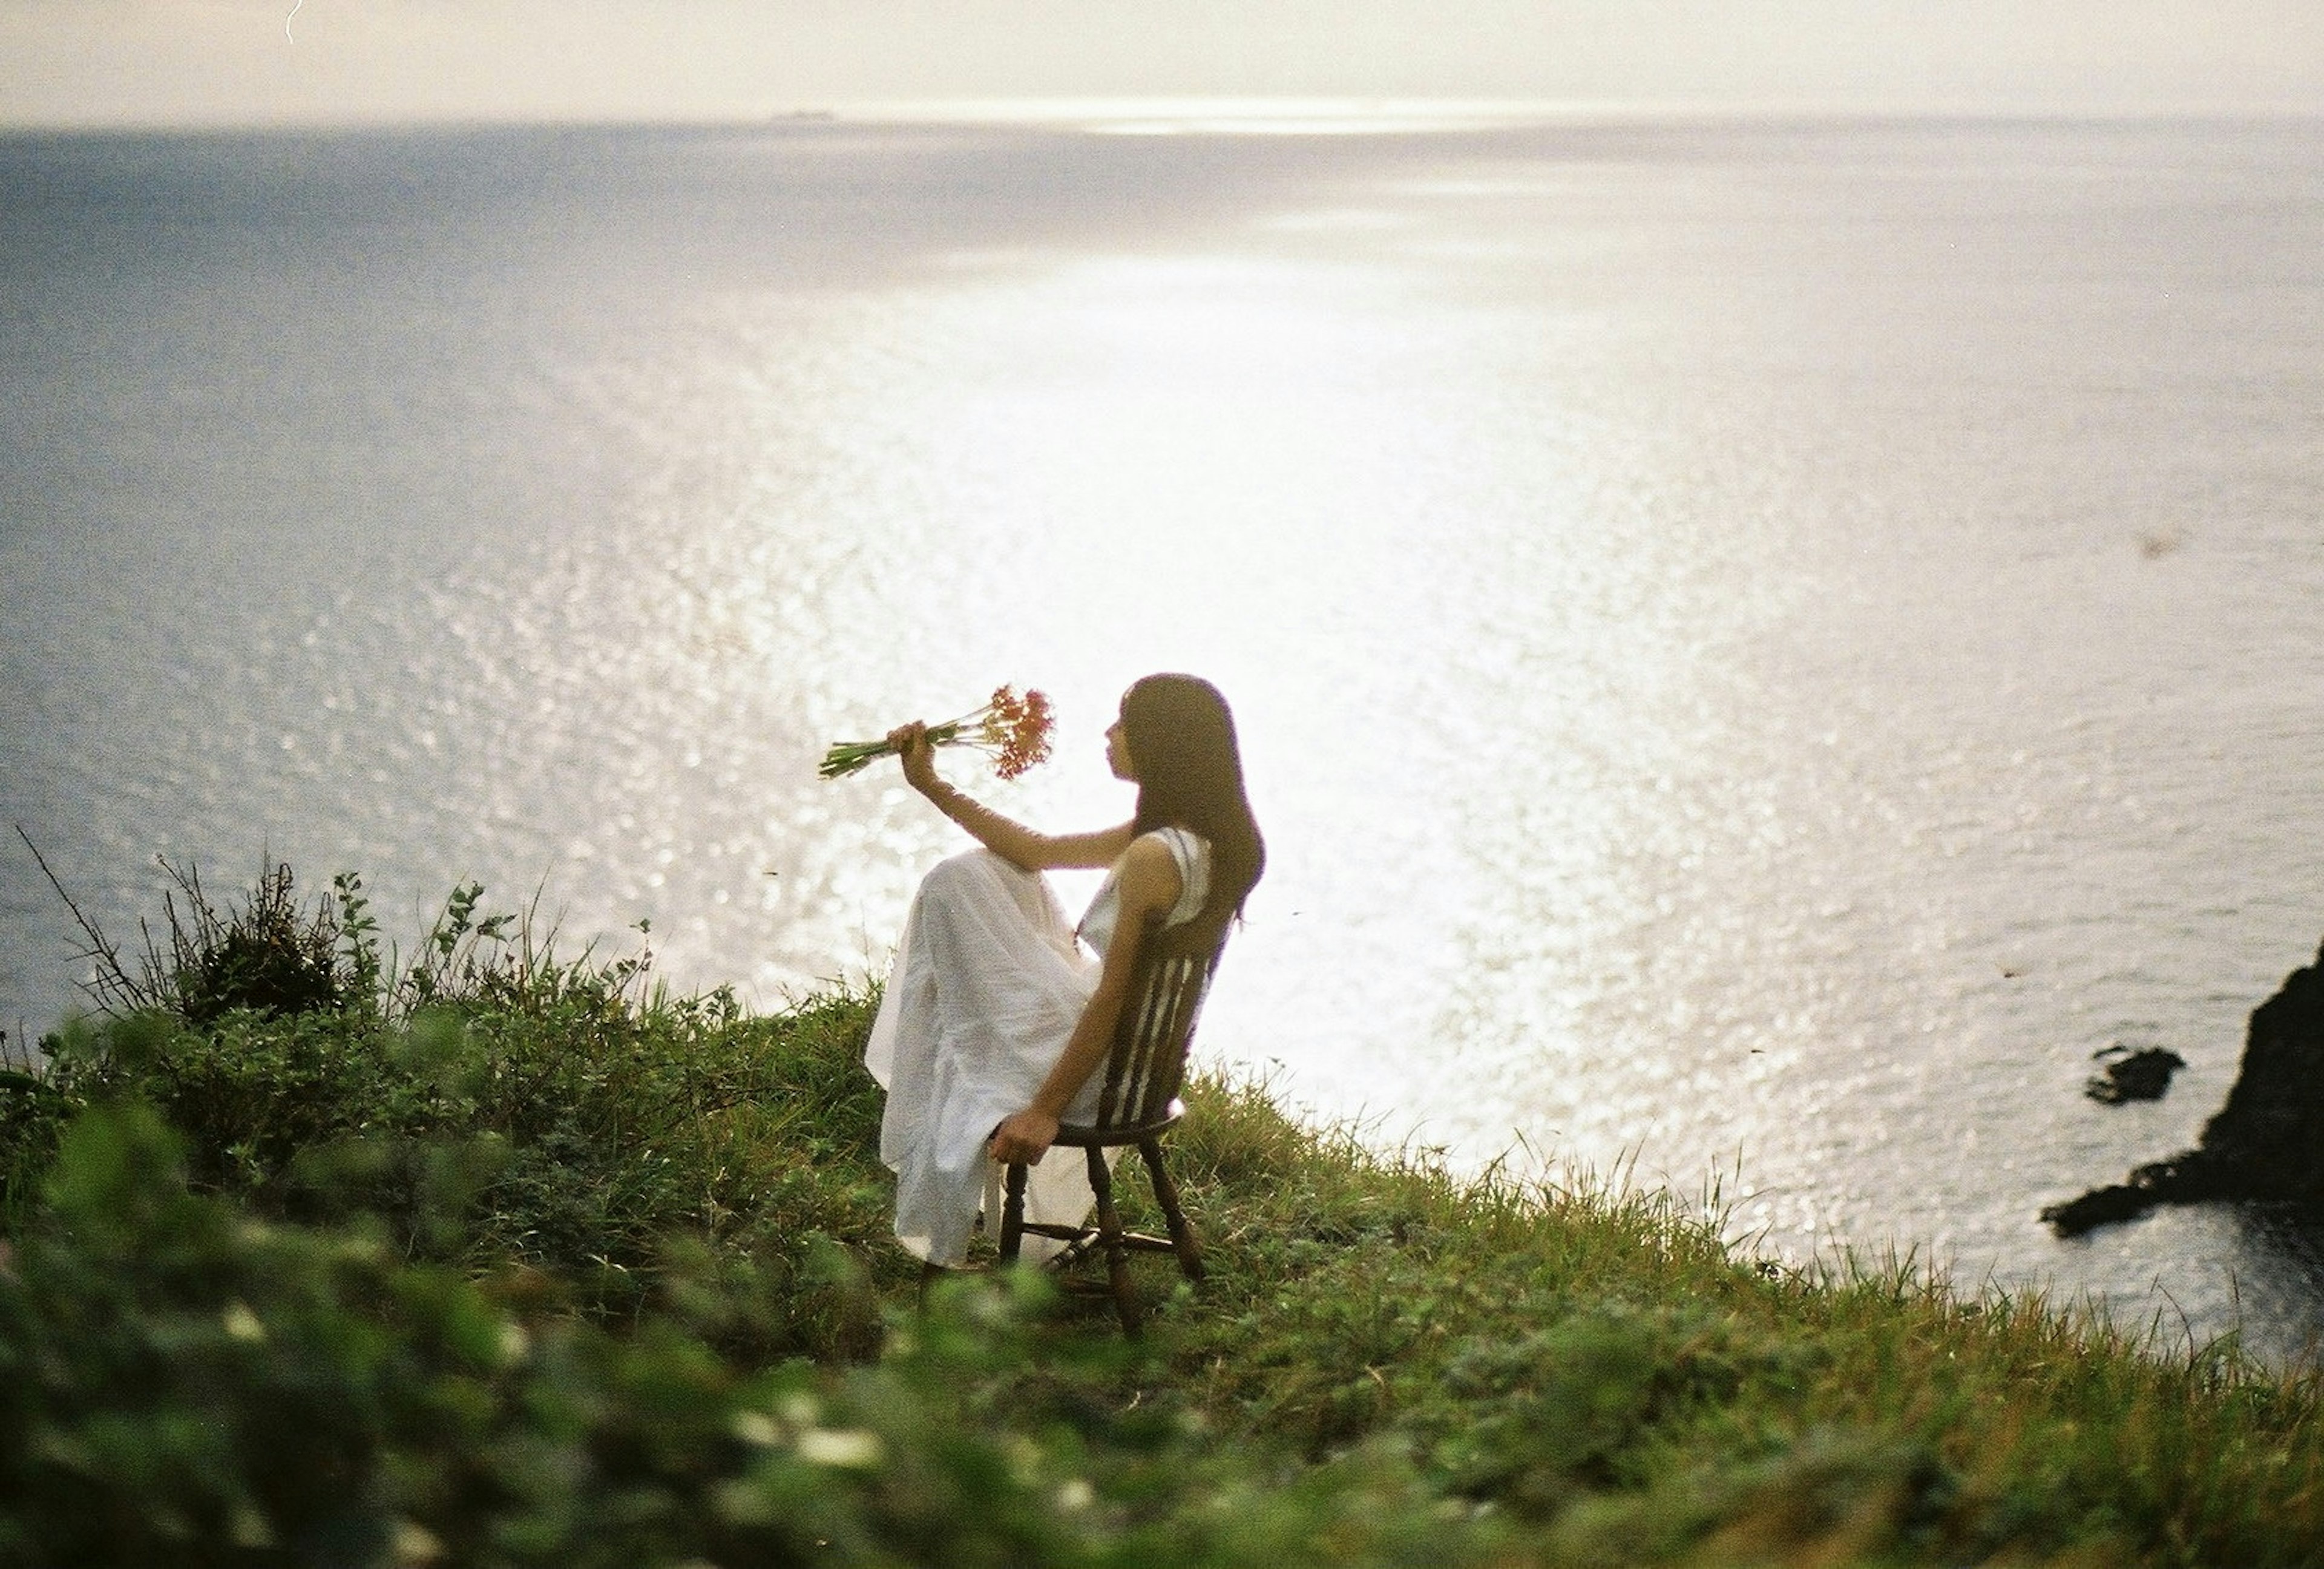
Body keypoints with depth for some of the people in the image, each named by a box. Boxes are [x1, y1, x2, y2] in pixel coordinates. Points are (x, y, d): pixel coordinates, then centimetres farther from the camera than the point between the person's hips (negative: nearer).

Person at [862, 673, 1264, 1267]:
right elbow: (1037, 852, 10)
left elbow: (1112, 1002, -26)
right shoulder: (1202, 839, 1)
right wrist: (932, 785, 9)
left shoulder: (1154, 857, -29)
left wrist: (1044, 1109, -19)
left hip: (1103, 1068, -10)